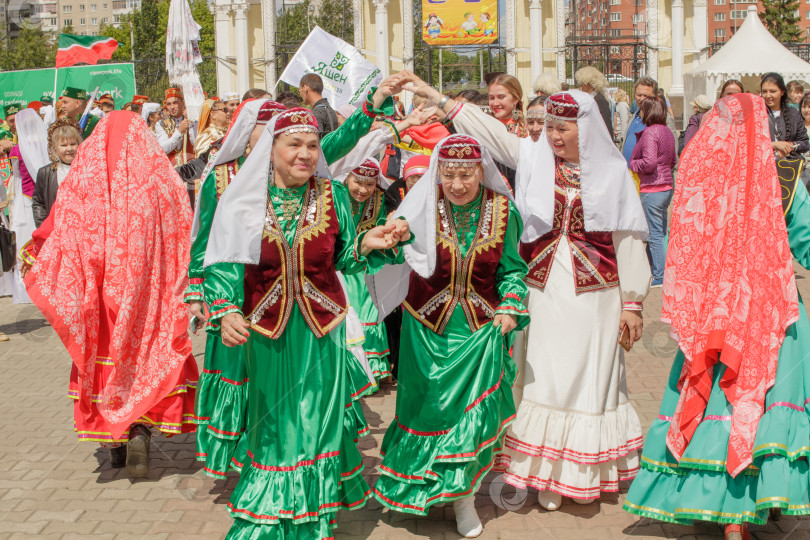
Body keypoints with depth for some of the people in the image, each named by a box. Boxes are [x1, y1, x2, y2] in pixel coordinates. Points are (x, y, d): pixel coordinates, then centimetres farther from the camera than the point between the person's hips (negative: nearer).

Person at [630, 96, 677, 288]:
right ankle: (657, 269, 24)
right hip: (667, 187, 9)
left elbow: (649, 162, -24)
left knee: (655, 235, -3)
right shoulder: (667, 132, 11)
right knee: (661, 233, 16)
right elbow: (673, 161, 19)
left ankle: (660, 276, 0)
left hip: (651, 189, -9)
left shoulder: (649, 132, -16)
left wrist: (633, 164, -7)